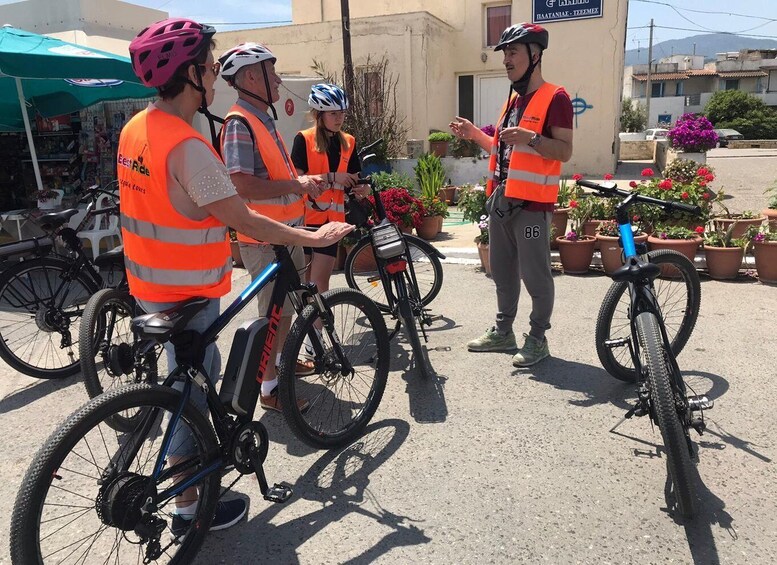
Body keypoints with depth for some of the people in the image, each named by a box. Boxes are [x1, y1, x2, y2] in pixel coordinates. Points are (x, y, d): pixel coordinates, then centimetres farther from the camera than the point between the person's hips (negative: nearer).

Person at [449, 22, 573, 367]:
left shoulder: (554, 98, -8)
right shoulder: (513, 99, 18)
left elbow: (565, 151, -15)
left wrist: (531, 138, -29)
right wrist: (474, 134, 12)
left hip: (531, 204, -8)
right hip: (500, 200, 9)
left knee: (535, 275, 0)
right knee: (503, 273, 15)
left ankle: (538, 339, 13)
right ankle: (503, 331, 27)